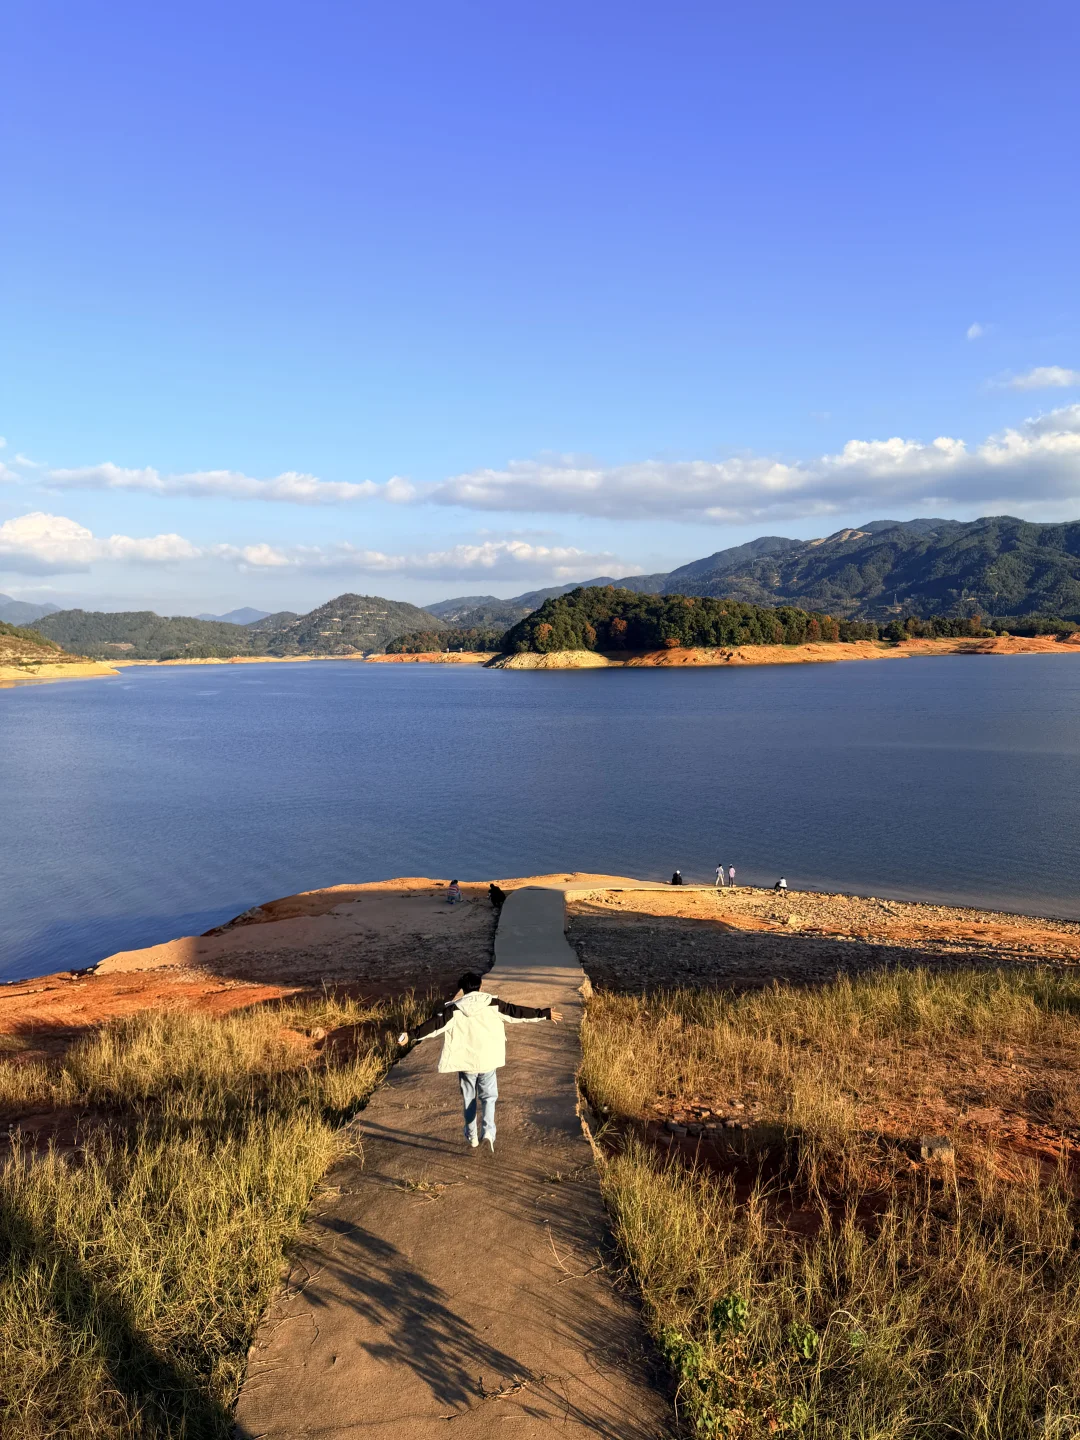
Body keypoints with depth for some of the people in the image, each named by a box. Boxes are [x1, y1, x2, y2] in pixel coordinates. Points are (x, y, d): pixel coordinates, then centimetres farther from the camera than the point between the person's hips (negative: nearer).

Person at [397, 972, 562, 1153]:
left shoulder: (454, 1009, -6)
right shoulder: (492, 1004, -3)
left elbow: (434, 1024, -12)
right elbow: (516, 1012, -1)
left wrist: (411, 1035, -11)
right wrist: (544, 1014, 5)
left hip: (465, 1062, 0)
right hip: (488, 1060, 0)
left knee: (469, 1099, 18)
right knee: (489, 1096, 13)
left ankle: (472, 1136, 24)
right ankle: (488, 1130, -9)